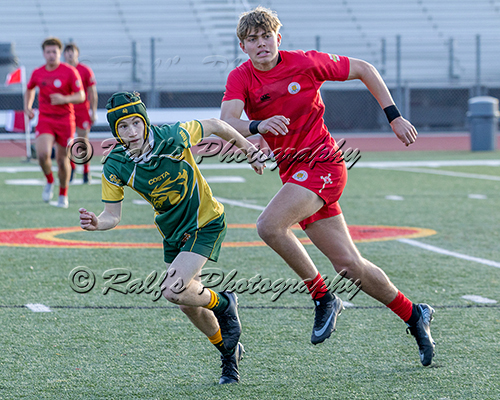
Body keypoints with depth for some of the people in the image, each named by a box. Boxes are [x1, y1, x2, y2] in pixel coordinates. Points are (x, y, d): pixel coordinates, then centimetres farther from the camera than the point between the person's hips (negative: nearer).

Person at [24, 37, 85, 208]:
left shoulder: (70, 72, -7)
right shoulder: (37, 73, 4)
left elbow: (81, 96, -8)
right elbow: (30, 89, 25)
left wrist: (64, 99, -25)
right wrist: (27, 107, 9)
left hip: (65, 120, -1)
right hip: (45, 120, 1)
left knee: (62, 159, 4)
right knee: (42, 154, -20)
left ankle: (63, 194, 25)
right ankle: (49, 181, 9)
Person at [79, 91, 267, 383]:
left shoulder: (174, 137, -26)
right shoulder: (115, 168, -17)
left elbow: (215, 126, -8)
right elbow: (113, 215, -10)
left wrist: (249, 149, 5)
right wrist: (97, 223, -33)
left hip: (205, 223, -5)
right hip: (172, 233, 5)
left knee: (173, 290, -21)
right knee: (189, 305, 12)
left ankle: (223, 304, 9)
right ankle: (230, 353, 36)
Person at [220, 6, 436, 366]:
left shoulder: (306, 63, -8)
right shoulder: (240, 79, -1)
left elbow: (363, 69, 4)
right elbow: (226, 124, -18)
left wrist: (394, 117, 1)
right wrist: (258, 125, -39)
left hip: (322, 163, -4)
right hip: (293, 171, 4)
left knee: (269, 226, -27)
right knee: (349, 265, 4)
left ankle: (323, 298, -10)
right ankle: (413, 315, 23)